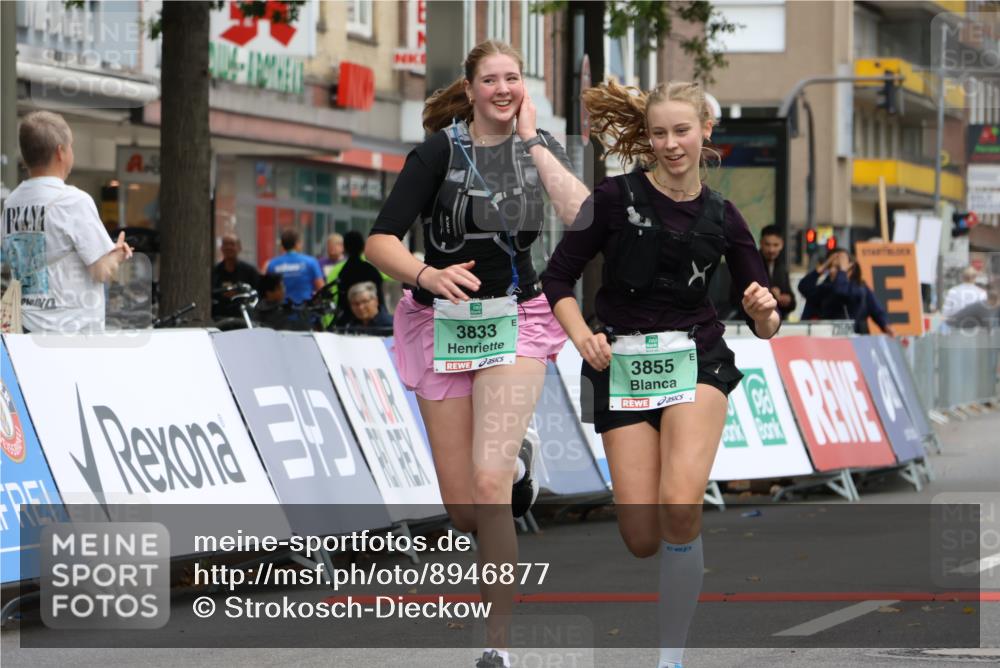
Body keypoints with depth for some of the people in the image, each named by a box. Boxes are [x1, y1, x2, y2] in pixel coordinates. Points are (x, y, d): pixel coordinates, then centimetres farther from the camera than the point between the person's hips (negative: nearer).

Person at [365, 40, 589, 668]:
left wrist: (532, 140, -16)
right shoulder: (439, 150, -7)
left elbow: (582, 215, -18)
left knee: (488, 485, -19)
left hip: (515, 321, 0)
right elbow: (380, 241, -12)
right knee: (462, 509, 4)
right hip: (444, 325, 0)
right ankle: (516, 462, 42)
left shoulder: (539, 145, 1)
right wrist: (428, 276, -31)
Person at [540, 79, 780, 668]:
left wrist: (765, 312, -17)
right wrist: (582, 334, -18)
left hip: (697, 360, 0)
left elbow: (765, 325, 7)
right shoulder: (617, 197, -3)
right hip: (624, 365, 0)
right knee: (643, 541, -7)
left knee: (680, 506, -27)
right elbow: (558, 277, 0)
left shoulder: (722, 217, 3)